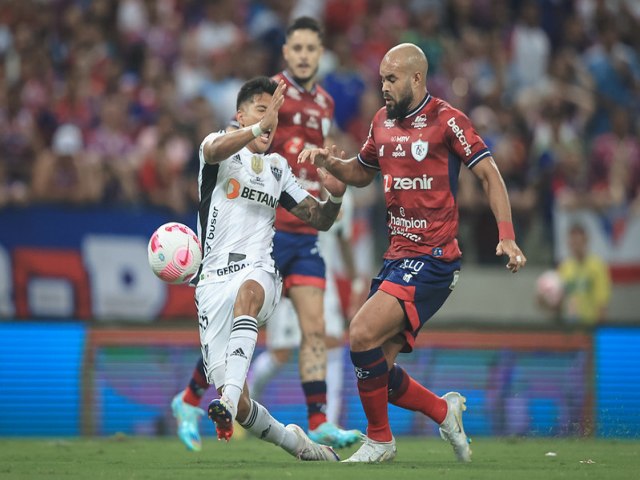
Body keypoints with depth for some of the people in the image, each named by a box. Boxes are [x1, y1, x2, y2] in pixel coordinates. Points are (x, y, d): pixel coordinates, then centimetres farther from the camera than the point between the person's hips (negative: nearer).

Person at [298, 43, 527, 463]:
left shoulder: (446, 119, -7)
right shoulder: (383, 121, 14)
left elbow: (489, 174, -7)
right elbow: (362, 173, 29)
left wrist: (506, 236, -17)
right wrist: (329, 162, 8)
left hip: (432, 257, -8)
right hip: (399, 255, 8)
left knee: (363, 334, -21)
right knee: (377, 370, 2)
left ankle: (379, 440, -5)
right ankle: (444, 411, 26)